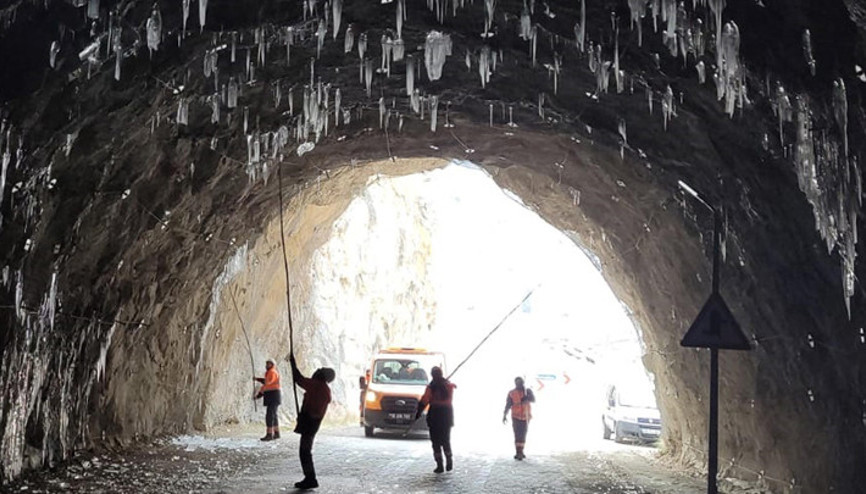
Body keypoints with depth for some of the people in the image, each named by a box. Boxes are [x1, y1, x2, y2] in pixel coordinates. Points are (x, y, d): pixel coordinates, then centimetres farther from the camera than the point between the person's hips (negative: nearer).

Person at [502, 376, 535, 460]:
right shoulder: (511, 393, -3)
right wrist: (504, 416, -16)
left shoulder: (528, 391, 1)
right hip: (516, 417, -3)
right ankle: (518, 453, -13)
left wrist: (526, 398, -34)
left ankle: (520, 452, 22)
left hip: (526, 417, 3)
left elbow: (533, 400, -15)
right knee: (518, 435, -10)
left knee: (523, 435, 10)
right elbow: (507, 405, -7)